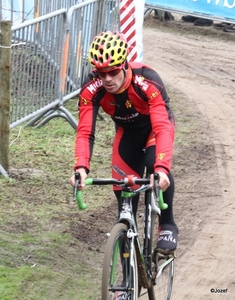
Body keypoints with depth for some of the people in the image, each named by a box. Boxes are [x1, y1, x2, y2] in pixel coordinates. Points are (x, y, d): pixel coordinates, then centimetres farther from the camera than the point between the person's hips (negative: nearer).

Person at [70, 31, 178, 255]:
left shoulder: (147, 82, -40)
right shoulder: (91, 89, -32)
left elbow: (162, 128, -47)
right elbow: (85, 132, -35)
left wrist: (162, 169, -62)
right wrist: (81, 168, -53)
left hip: (155, 125, -3)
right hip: (127, 130, 3)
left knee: (155, 163, -31)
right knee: (123, 187, -6)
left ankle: (167, 226, -13)